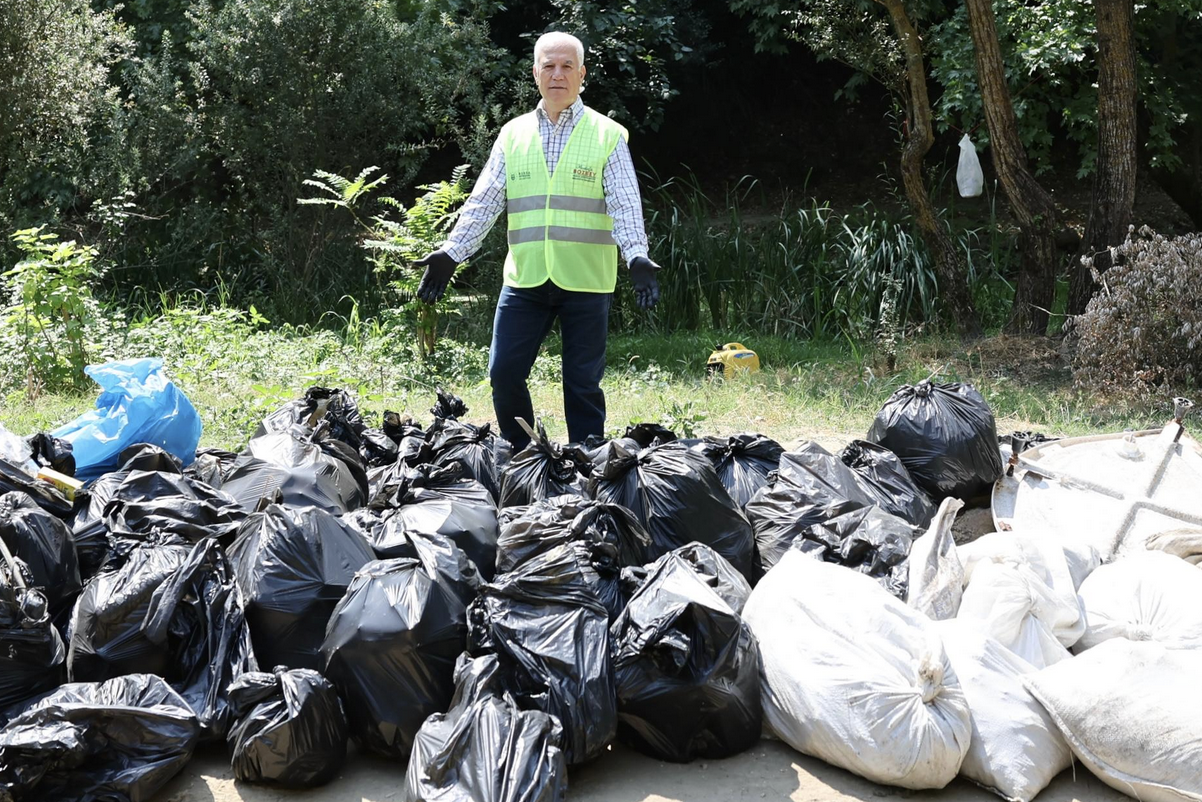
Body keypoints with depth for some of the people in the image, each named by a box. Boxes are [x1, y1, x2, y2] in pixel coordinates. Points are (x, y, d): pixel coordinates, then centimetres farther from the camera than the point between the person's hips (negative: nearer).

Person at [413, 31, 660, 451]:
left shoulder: (608, 135, 2)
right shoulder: (513, 134, 10)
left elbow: (625, 205, -6)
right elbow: (483, 203, 7)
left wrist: (637, 257, -22)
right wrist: (450, 253, -4)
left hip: (586, 281, -2)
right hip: (525, 277, 3)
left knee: (582, 383, 4)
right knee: (504, 374, 2)